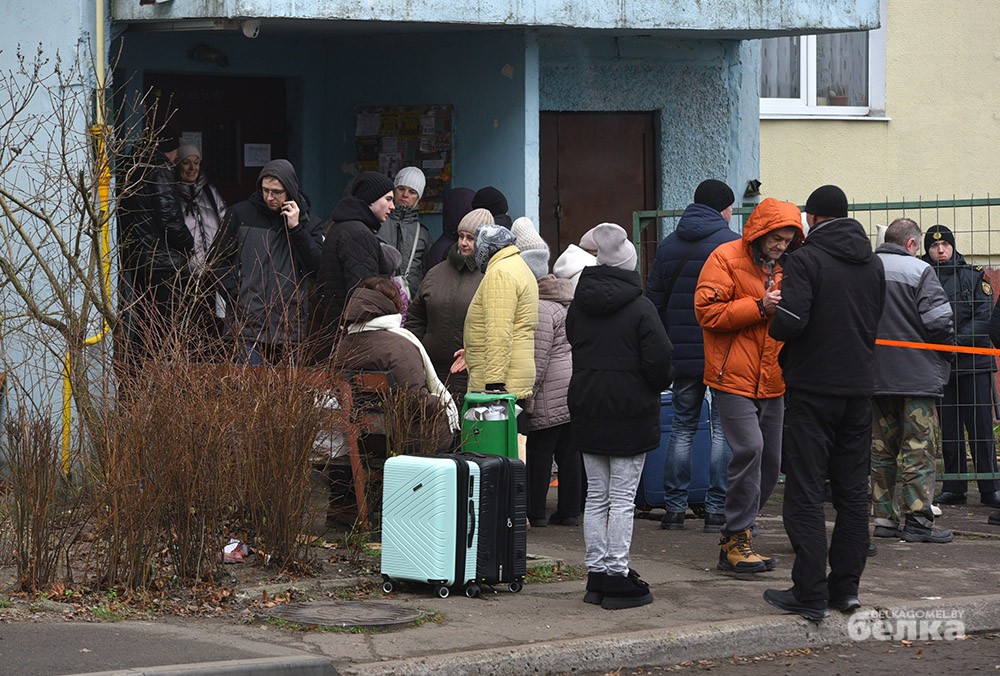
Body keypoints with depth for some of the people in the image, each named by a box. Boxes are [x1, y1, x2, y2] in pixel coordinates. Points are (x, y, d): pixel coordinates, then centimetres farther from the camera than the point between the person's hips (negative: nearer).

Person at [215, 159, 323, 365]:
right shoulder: (240, 213, 7)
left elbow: (317, 265, -3)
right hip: (249, 323, -2)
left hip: (291, 324, 2)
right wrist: (237, 298, -3)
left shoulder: (309, 223, 10)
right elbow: (223, 261, 10)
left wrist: (295, 228, -9)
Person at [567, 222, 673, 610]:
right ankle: (617, 576, -2)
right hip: (630, 413, -5)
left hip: (586, 409, 5)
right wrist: (658, 386, 6)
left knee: (595, 497, 12)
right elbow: (659, 359, -14)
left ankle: (596, 574, 14)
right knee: (622, 498, -1)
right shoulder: (639, 308, -12)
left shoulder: (578, 306, 5)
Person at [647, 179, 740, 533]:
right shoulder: (733, 244, -7)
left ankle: (674, 507, 9)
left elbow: (654, 302, 12)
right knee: (723, 428, 1)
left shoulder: (668, 246, 10)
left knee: (682, 426, 12)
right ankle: (716, 509, -2)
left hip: (682, 354, 5)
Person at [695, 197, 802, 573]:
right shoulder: (726, 258, -6)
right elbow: (707, 311, -15)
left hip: (771, 381, 8)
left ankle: (735, 538, 18)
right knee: (749, 448, -19)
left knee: (769, 460, 7)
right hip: (733, 376, -7)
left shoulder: (785, 267, 16)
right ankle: (737, 539, -10)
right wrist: (759, 307, -20)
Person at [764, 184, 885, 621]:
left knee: (805, 493, -3)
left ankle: (810, 594, -6)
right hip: (859, 388, 6)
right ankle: (846, 586, 14)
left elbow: (790, 323, -20)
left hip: (813, 388, -6)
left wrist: (771, 312, 0)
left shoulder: (806, 259, -11)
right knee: (852, 492, 12)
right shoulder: (873, 263, 10)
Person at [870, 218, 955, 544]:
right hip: (917, 376, -5)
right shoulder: (919, 271, -11)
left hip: (875, 376, 5)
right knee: (917, 449, -1)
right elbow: (938, 321, -16)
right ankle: (917, 519, -3)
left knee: (881, 449, 12)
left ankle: (885, 517, 13)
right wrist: (948, 347, 2)